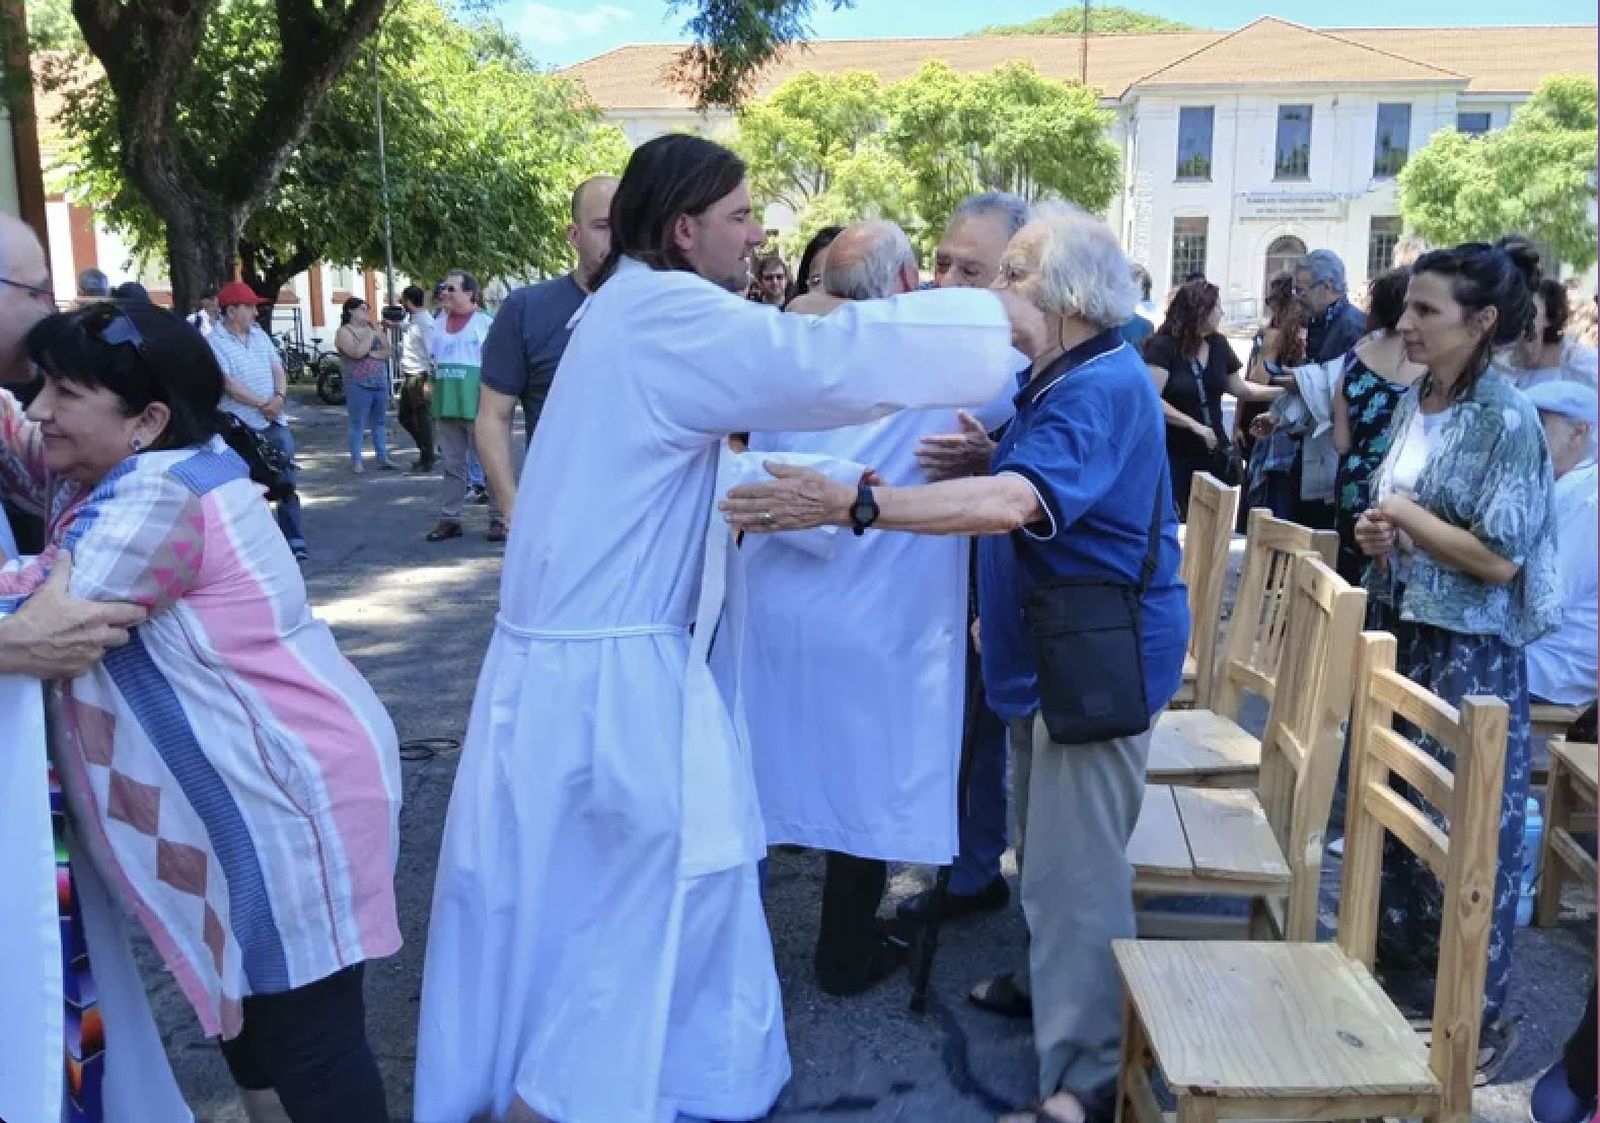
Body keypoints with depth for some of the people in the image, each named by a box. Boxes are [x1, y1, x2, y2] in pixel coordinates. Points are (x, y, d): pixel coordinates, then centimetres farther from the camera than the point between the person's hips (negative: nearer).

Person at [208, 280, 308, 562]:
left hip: (275, 422, 6)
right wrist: (263, 404, -15)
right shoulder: (215, 342, -9)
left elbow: (277, 368, 9)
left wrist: (280, 396, -10)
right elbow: (228, 384, -17)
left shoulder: (259, 334, 11)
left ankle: (294, 539, 10)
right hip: (242, 427, -6)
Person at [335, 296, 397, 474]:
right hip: (358, 384, -6)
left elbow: (388, 351, 10)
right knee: (358, 424, -3)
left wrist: (372, 354, -8)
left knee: (380, 422, 9)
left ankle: (383, 459, 15)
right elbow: (357, 352, -20)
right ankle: (356, 462, 2)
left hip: (380, 382, 6)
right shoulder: (344, 332, -4)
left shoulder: (373, 329, 14)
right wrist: (371, 334, -12)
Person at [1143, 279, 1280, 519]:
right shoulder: (1163, 346, -11)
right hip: (1174, 456, -6)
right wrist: (1194, 425, -21)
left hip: (1213, 453, 6)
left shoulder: (1218, 344, 8)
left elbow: (1240, 388, 20)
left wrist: (1285, 391, 13)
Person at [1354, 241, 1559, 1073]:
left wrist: (1402, 513, -15)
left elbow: (1497, 558, -20)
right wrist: (1376, 530, -3)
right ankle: (1396, 958, 37)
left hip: (1469, 653, -7)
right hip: (1397, 631, 7)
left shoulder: (1507, 421, -16)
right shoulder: (1413, 402, 6)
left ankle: (1477, 1016, 20)